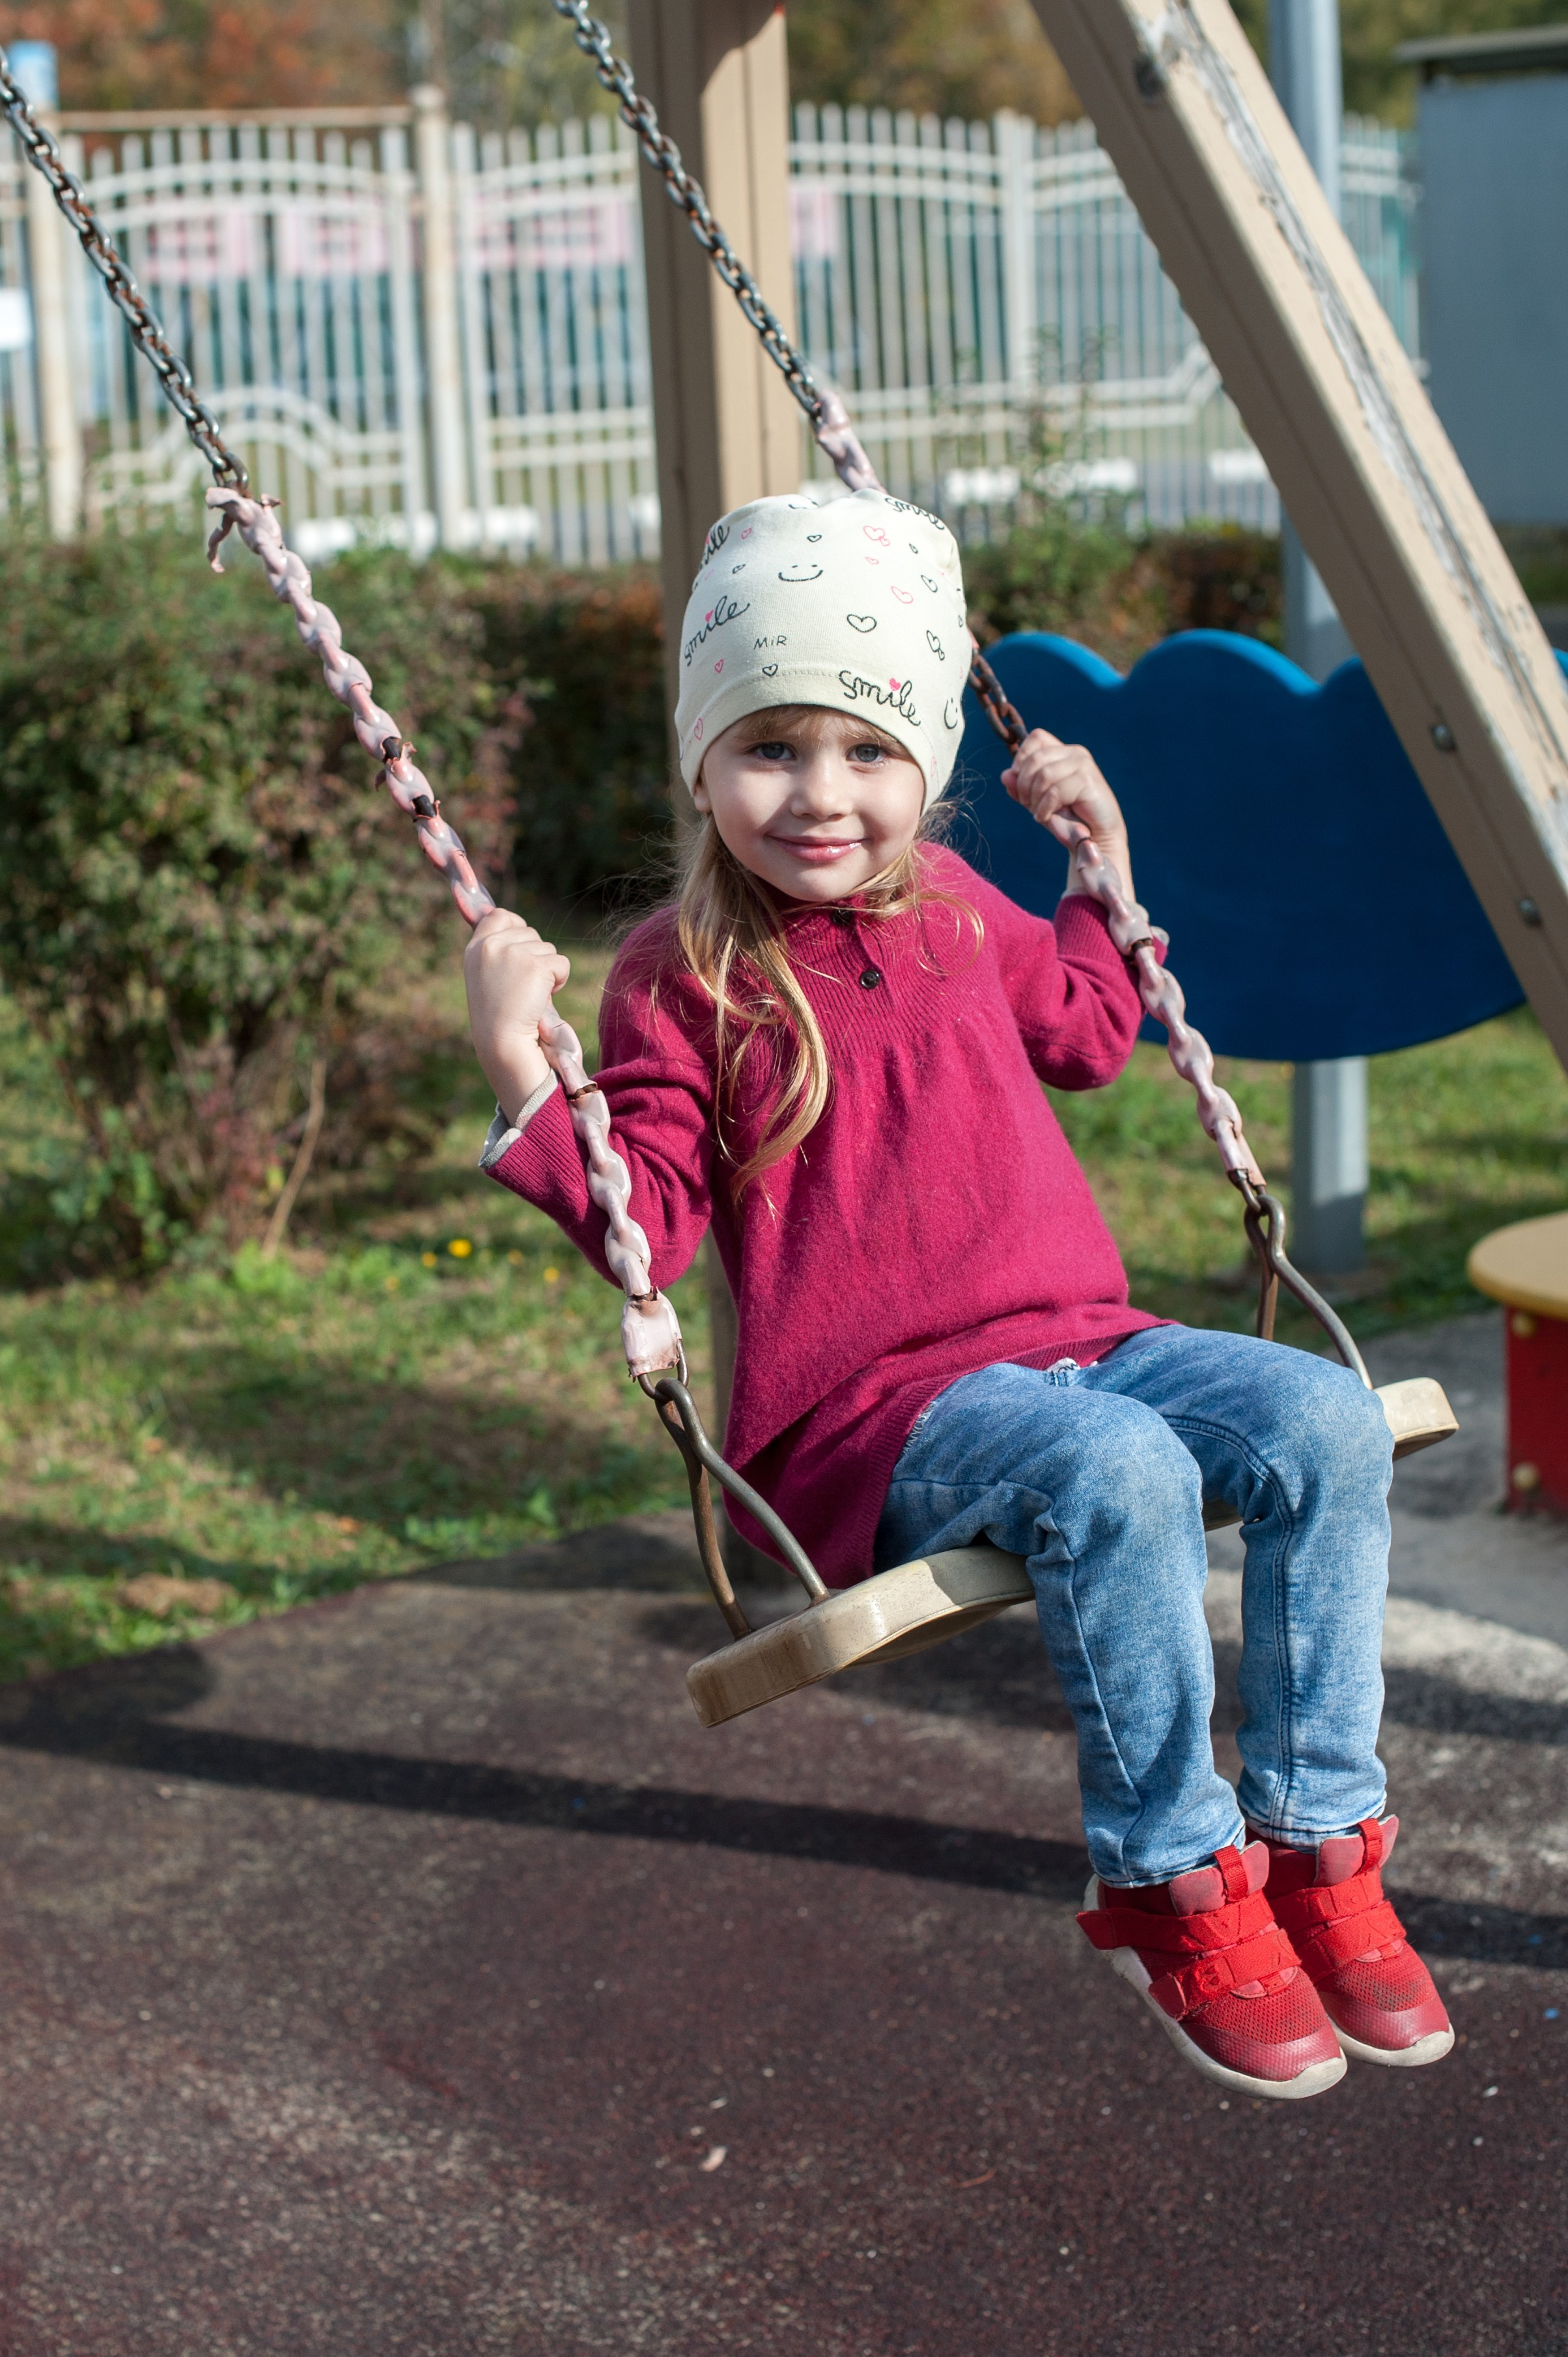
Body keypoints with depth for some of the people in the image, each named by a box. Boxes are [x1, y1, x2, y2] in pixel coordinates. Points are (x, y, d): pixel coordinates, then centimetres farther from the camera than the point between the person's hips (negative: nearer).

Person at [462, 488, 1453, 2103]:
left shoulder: (951, 904, 16)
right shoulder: (682, 978, -2)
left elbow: (1084, 1034, 34)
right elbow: (648, 1226, -5)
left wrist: (1100, 855, 25)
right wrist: (525, 1075, -17)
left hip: (1080, 1341, 6)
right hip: (872, 1417, -6)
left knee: (1325, 1423, -20)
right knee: (1116, 1475, -36)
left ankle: (1318, 1843, -11)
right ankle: (1166, 1886, -18)